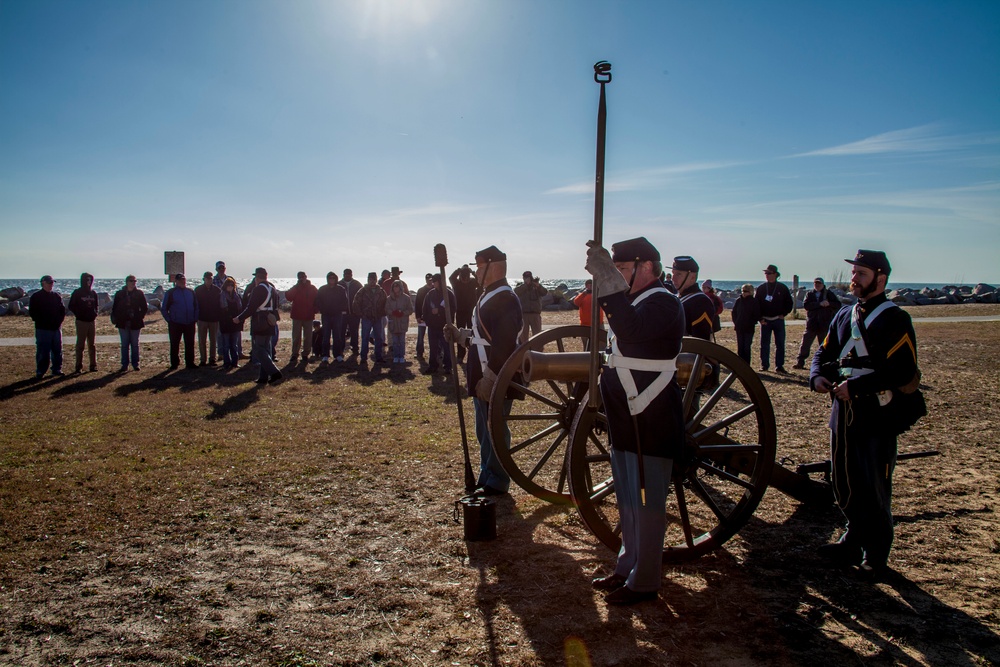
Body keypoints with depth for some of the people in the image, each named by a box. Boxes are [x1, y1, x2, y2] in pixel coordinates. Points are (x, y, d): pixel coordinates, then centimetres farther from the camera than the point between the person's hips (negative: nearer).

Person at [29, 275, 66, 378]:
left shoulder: (56, 296, 13)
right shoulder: (36, 297, -1)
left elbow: (62, 310, 15)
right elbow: (32, 312, -4)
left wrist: (60, 320, 3)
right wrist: (39, 321, -10)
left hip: (56, 328, 5)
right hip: (43, 329, -4)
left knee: (58, 350, 8)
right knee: (43, 351, -3)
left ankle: (57, 370, 17)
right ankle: (40, 372, 4)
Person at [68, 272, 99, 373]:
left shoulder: (93, 293, 11)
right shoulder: (77, 293, -2)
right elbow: (71, 306, -1)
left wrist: (95, 313, 3)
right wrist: (79, 314, -10)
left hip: (91, 322, 4)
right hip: (81, 322, -4)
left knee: (92, 345, 7)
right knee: (80, 345, -2)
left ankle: (93, 365, 10)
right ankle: (79, 367, 1)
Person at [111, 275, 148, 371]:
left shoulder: (139, 294, 2)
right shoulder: (120, 294, 4)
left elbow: (145, 308, 6)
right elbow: (114, 308, 9)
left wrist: (139, 317, -3)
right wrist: (114, 318, -3)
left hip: (135, 323, 0)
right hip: (123, 323, 0)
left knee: (135, 345, 5)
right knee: (124, 345, 3)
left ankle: (135, 364, 13)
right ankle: (124, 365, 7)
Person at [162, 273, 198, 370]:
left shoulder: (191, 292, 10)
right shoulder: (170, 293, -1)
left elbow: (196, 306, 17)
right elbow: (164, 309, 3)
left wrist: (195, 318, 8)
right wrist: (169, 320, -3)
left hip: (190, 323, 3)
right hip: (175, 324, -3)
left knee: (190, 344, 5)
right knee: (174, 345, 3)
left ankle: (190, 363, 13)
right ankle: (174, 364, 11)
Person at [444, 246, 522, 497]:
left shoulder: (505, 299, -17)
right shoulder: (488, 296, 16)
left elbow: (504, 345, -25)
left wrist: (489, 379, -25)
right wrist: (459, 335, 8)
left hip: (496, 380, -10)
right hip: (482, 379, 10)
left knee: (494, 430, 0)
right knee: (484, 430, 17)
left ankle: (496, 484, 11)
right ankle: (486, 477, 29)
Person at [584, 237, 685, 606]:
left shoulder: (663, 303, -15)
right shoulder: (634, 302, 15)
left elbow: (633, 332, -35)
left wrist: (609, 283, -38)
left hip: (651, 422, -10)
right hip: (627, 421, 10)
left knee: (646, 502, 1)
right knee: (627, 501, 18)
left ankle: (644, 582, 14)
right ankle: (627, 568, 32)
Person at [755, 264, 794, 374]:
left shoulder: (782, 288, 1)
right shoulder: (761, 288, 2)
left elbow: (789, 303, 8)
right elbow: (756, 304, 4)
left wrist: (783, 314, -3)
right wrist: (760, 318, -5)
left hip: (778, 320, 0)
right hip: (765, 320, 0)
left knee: (780, 344, 1)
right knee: (764, 344, 4)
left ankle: (779, 366, 6)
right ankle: (764, 365, 12)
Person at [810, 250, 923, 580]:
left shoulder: (894, 319, -11)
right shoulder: (844, 316, 12)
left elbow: (903, 371, -20)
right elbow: (824, 352, 13)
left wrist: (856, 386, -24)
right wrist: (818, 376, -8)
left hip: (878, 415, -7)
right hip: (844, 412, 7)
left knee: (873, 488, 3)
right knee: (844, 482, 15)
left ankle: (876, 555, 19)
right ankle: (854, 541, 32)